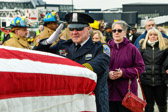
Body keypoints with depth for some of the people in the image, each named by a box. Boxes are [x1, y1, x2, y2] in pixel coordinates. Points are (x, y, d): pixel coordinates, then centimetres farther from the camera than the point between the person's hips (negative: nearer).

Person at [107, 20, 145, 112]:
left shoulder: (131, 48, 0)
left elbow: (140, 67, -2)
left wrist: (123, 72, -14)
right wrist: (108, 73, -12)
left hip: (126, 91, -2)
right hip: (109, 90, 2)